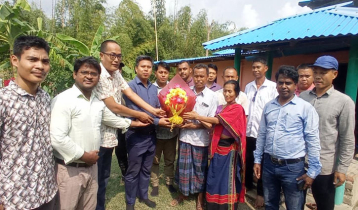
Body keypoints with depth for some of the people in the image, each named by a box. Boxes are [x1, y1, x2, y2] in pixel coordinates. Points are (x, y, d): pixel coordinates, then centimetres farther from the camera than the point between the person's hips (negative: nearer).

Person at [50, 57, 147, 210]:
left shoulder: (98, 102, 7)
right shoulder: (63, 100, -19)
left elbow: (111, 119, 24)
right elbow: (57, 138, -26)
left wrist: (132, 123, 33)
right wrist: (84, 155, -17)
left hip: (92, 166, 7)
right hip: (70, 169, -7)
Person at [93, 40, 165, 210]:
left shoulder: (116, 74, 8)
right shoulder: (98, 76, -19)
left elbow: (131, 95, 5)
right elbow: (113, 107, -19)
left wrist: (153, 111, -3)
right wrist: (139, 115, -8)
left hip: (110, 135, 8)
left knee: (104, 177, 20)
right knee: (95, 179, 7)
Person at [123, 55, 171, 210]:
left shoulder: (154, 88, 7)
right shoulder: (131, 86, -14)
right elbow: (135, 113, -20)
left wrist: (165, 119, -8)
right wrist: (157, 122, -19)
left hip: (151, 134, 6)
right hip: (137, 135, -6)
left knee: (146, 169, 20)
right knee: (133, 171, 9)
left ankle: (143, 195, 39)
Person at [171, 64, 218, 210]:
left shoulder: (211, 96, -4)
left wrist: (195, 125, -14)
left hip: (201, 138, -1)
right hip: (185, 136, 1)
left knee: (200, 168, 13)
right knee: (183, 166, 12)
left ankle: (200, 197, 33)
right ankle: (182, 193, 34)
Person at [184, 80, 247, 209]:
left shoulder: (238, 108, -10)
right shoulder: (220, 108, 12)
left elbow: (218, 120, -18)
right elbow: (213, 126, 7)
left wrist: (197, 117, -15)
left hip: (229, 148, -6)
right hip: (218, 146, 6)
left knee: (227, 180, 5)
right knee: (214, 178, 13)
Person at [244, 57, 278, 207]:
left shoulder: (273, 87, -6)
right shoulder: (248, 87, 8)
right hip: (248, 131, 4)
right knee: (248, 161, 17)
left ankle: (261, 193, 26)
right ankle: (247, 185, 38)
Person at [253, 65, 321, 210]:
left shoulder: (306, 108, -8)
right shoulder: (268, 106, 5)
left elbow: (313, 140, -8)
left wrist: (312, 171, -8)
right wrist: (257, 160, 9)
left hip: (293, 167, -3)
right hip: (269, 164, 4)